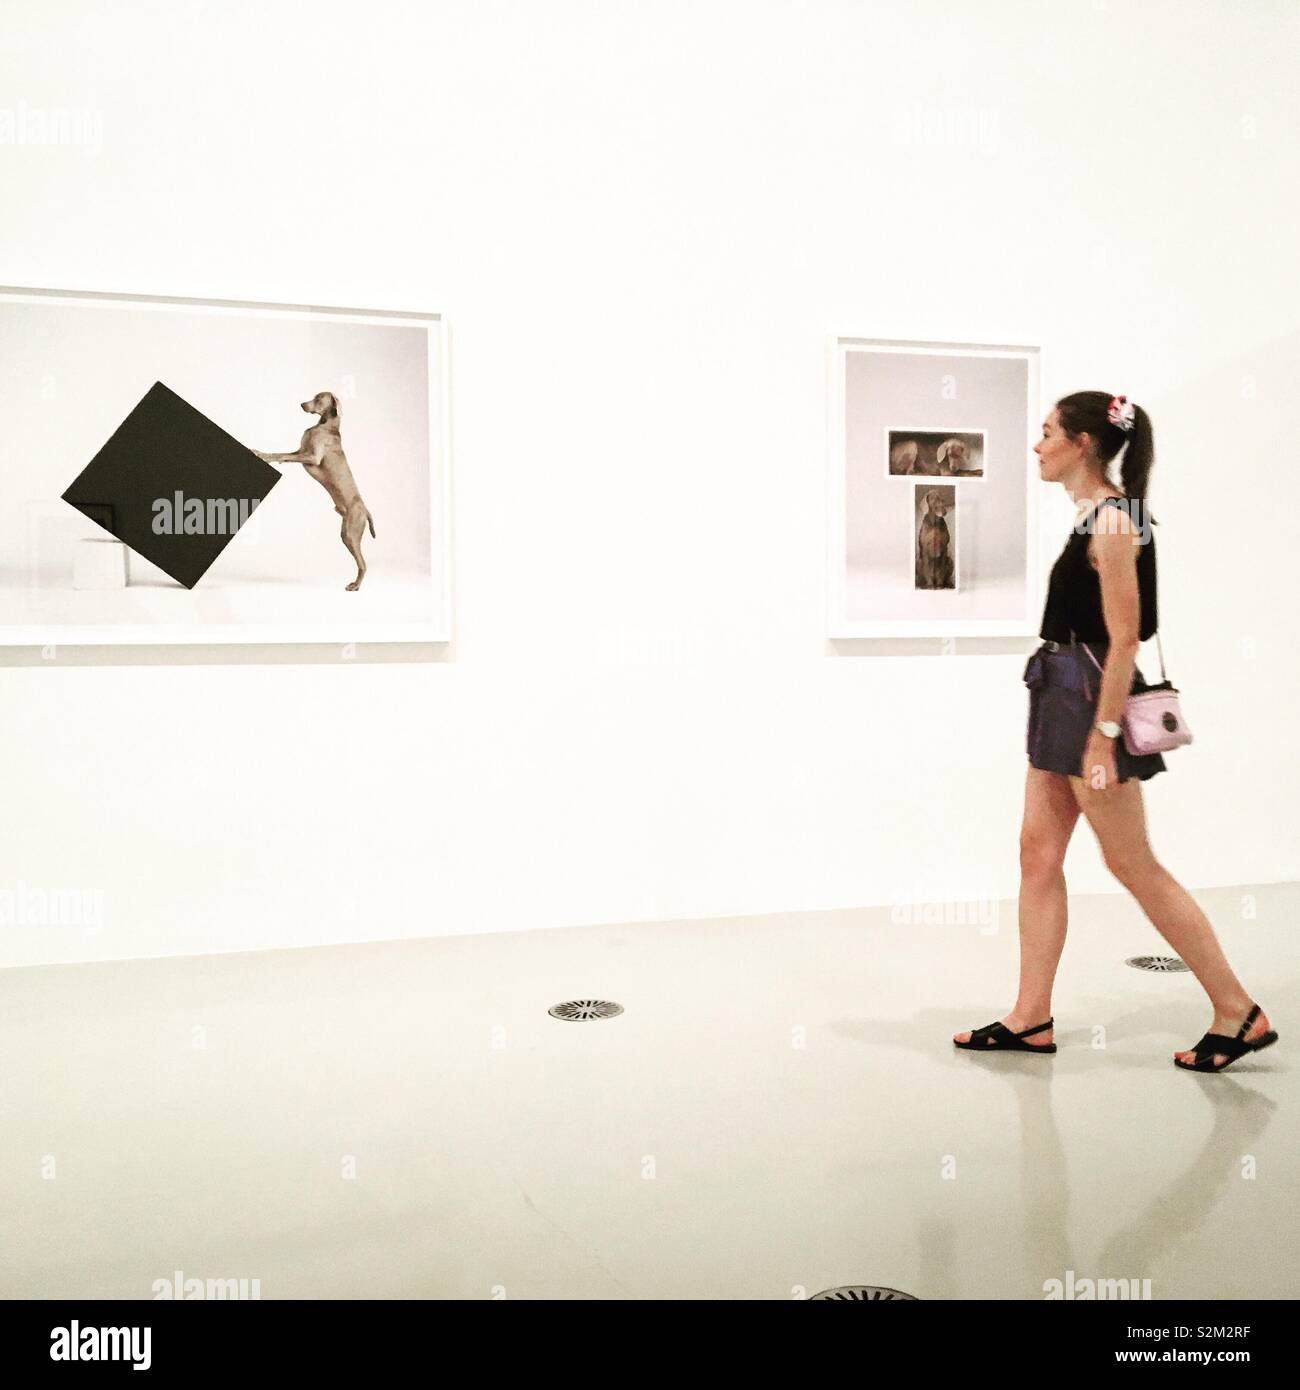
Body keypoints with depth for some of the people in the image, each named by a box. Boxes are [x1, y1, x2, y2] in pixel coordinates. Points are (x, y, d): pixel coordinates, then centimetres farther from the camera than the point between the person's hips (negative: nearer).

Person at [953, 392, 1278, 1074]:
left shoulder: (1113, 520, -15)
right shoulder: (1091, 517, 13)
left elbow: (1124, 637, -19)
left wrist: (1103, 736, -22)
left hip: (1093, 698, -10)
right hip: (1062, 696, 10)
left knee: (1132, 864, -2)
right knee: (1038, 854, 9)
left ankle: (1237, 1011, 10)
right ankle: (1030, 1018, 16)